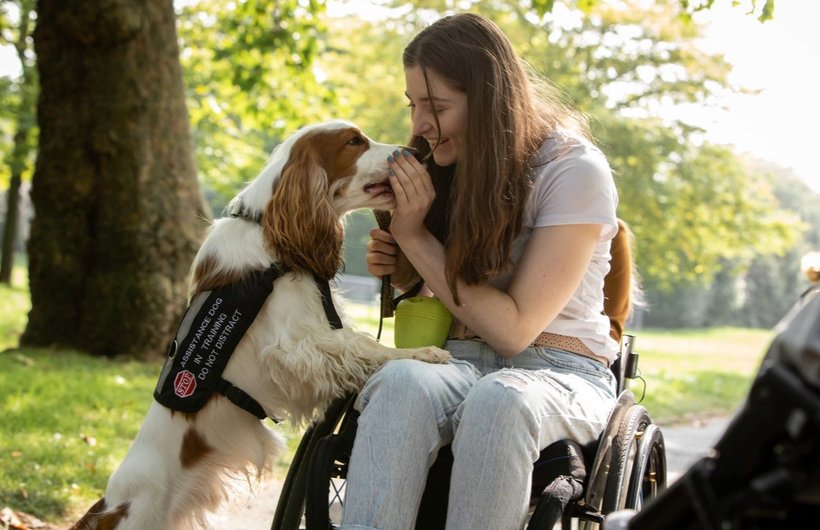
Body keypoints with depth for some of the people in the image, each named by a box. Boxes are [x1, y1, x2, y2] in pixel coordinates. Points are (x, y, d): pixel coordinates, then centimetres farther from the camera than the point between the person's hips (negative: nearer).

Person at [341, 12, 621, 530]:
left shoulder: (575, 170, -10)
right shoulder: (450, 166, 7)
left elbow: (515, 329, -14)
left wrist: (415, 237, -14)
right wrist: (396, 265, -1)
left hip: (561, 371, -4)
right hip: (460, 363, 4)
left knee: (499, 398, -40)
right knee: (401, 380, -33)